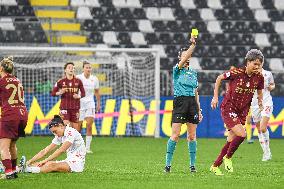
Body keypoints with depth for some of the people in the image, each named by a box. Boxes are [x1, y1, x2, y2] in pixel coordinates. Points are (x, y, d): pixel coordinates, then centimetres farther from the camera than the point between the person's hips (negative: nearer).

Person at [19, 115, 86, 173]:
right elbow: (45, 151, 9)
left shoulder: (71, 132, -15)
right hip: (69, 161, 9)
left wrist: (45, 160, -25)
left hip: (77, 164, -9)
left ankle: (28, 169, -42)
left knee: (52, 166, -30)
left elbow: (61, 150, -23)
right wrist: (30, 161, -2)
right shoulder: (59, 136, 12)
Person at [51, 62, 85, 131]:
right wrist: (60, 93, -16)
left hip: (75, 107, 2)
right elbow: (53, 93, 3)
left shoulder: (78, 81, 4)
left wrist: (78, 96, -12)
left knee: (75, 127, 3)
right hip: (64, 107, -2)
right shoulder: (61, 81, 1)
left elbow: (83, 93, 9)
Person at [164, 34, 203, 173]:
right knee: (175, 135, -10)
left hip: (192, 103, 5)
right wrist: (193, 45, -28)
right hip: (180, 102, -5)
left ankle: (192, 164, 9)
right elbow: (183, 61, -21)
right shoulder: (177, 70, 1)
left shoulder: (193, 73, 16)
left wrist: (199, 110, 15)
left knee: (192, 136, 4)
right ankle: (168, 164, -5)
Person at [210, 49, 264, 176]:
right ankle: (228, 157, 2)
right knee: (241, 134, -22)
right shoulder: (236, 73, -19)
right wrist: (215, 97, -4)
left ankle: (215, 166, 23)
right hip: (228, 108, -5)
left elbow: (259, 91, 15)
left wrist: (260, 100, -4)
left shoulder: (259, 77, -6)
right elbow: (219, 78, -3)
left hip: (242, 111, 5)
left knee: (231, 141, 9)